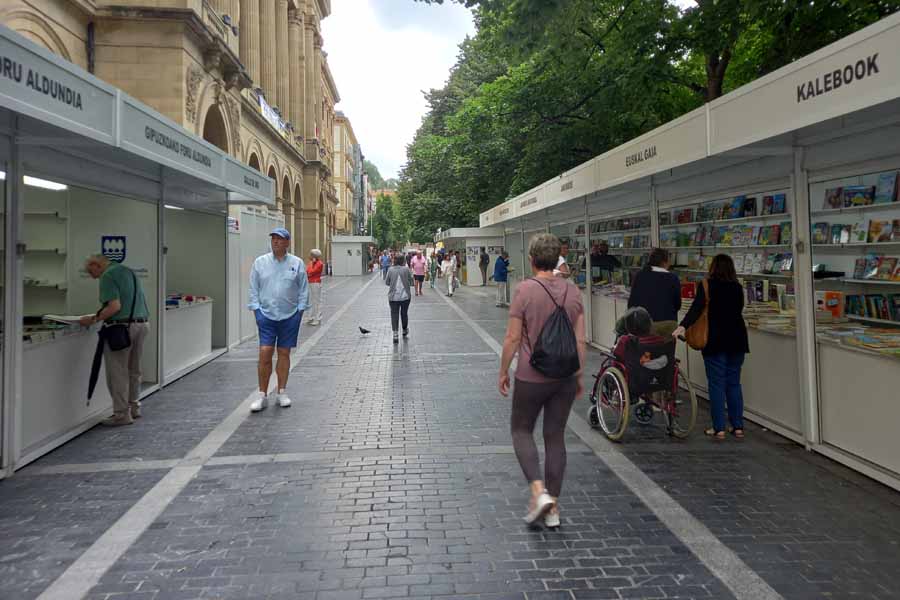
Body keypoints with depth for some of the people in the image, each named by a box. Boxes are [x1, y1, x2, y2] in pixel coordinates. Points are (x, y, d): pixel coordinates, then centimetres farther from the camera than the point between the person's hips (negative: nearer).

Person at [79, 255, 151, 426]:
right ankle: (134, 407, 29)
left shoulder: (108, 276, -10)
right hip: (142, 323, 9)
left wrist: (93, 319, -13)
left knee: (117, 372, 1)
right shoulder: (129, 271, 17)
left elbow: (115, 306, -20)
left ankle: (122, 414, 5)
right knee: (134, 370, 19)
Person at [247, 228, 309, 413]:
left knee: (284, 354, 8)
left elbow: (303, 290, 5)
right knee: (265, 354, -6)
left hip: (289, 316, 0)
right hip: (266, 315, 0)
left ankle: (281, 392, 18)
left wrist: (300, 311, 0)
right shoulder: (260, 262, 4)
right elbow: (254, 289, 7)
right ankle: (262, 395, 3)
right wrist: (256, 310, 0)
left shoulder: (297, 263, 2)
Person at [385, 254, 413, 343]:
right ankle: (405, 330, 37)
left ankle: (395, 334, -8)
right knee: (404, 313, 17)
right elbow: (411, 282, -4)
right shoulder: (406, 269, -8)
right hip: (405, 296, 0)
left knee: (394, 314, 2)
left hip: (393, 297, 0)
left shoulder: (390, 270, -3)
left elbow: (386, 282, 4)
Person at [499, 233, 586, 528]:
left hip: (532, 376, -4)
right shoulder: (572, 291, 1)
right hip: (566, 376, 4)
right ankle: (553, 507, 18)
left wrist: (503, 372, 2)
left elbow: (513, 337, -11)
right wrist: (579, 375, 15)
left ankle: (539, 491, -3)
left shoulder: (526, 289, -13)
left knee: (521, 429, 14)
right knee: (555, 436, 12)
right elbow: (580, 340, 4)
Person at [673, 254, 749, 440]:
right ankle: (738, 426, 13)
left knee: (717, 383, 0)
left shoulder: (707, 286, -8)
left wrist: (683, 326, -33)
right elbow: (738, 310, 16)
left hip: (715, 341, -4)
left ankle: (719, 428, 1)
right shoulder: (737, 287, 6)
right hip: (736, 340, 4)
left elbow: (697, 307, -22)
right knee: (734, 383, 11)